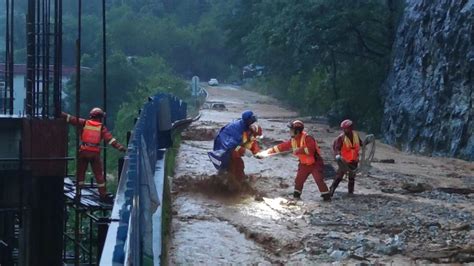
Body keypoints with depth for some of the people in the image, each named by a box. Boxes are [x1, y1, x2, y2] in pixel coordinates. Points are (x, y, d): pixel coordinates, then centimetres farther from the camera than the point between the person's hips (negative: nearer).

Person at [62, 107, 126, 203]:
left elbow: (70, 118, 6)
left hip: (83, 152, 1)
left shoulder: (84, 123, 5)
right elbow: (110, 139, -5)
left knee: (80, 173, 12)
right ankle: (103, 195, 7)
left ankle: (78, 193, 11)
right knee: (99, 175, 6)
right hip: (95, 153, -1)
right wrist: (121, 147, -6)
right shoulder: (102, 128, 3)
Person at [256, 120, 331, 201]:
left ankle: (326, 196, -6)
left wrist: (299, 150, -36)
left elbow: (310, 149, -39)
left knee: (319, 180, -12)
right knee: (299, 180, 6)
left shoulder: (307, 138, -25)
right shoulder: (293, 140, -1)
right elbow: (281, 147, 2)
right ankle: (296, 195, 19)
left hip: (315, 163, -7)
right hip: (304, 164, 7)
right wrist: (266, 152, 0)